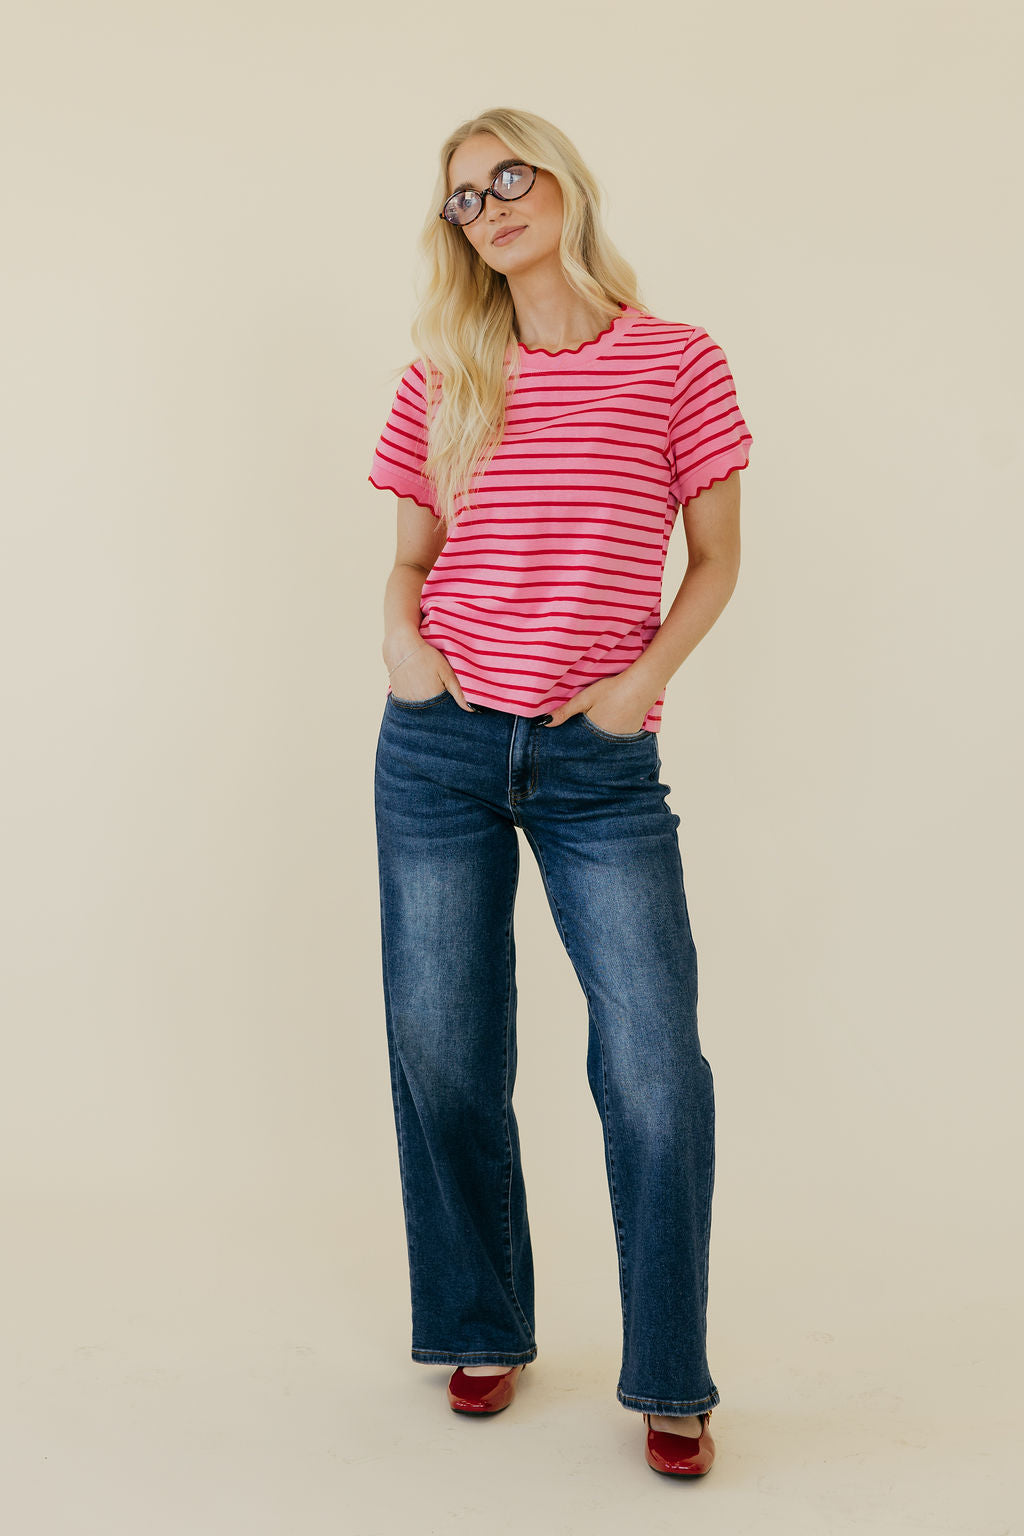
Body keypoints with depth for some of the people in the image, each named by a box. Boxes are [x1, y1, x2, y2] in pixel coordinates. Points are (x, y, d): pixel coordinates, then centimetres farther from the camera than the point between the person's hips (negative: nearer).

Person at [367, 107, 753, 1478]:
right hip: (440, 749, 3)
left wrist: (644, 677, -8)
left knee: (656, 1066, -7)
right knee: (442, 1055, 7)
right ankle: (485, 1332, 28)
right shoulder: (443, 377, 9)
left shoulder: (676, 361, 2)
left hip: (601, 762, -2)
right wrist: (400, 631, -5)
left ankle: (670, 1381, 12)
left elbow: (715, 556, 6)